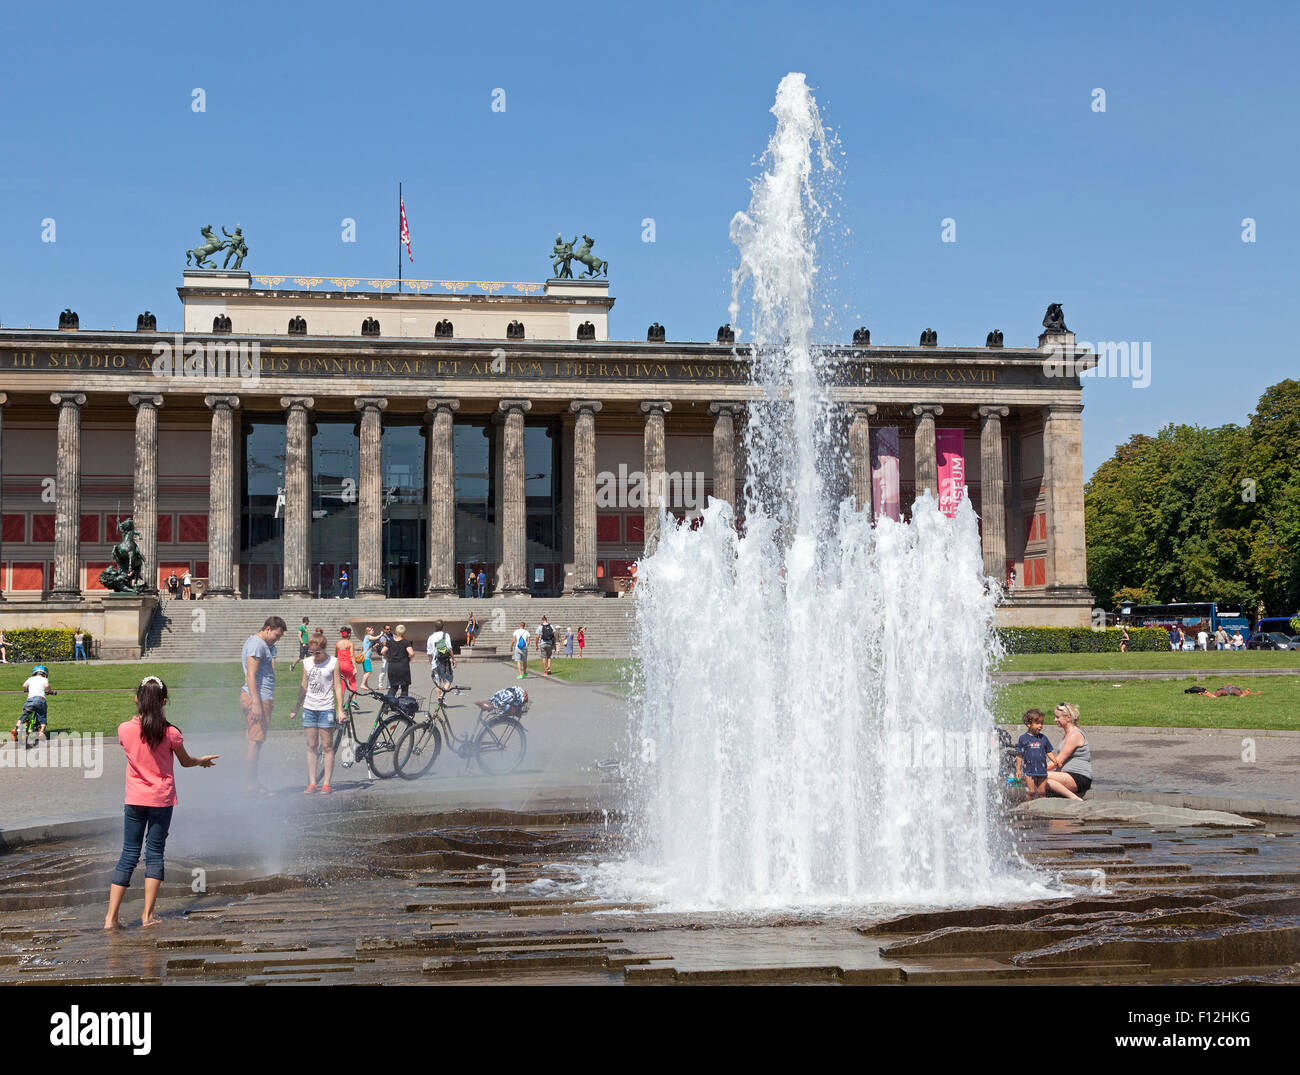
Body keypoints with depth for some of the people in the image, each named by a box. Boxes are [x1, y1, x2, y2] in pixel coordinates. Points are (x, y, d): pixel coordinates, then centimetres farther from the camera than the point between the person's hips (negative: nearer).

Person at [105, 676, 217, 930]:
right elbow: (186, 762, 6)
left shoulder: (125, 729, -9)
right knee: (155, 854, 8)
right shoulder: (171, 733, -12)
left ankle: (112, 916, 3)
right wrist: (202, 761, 25)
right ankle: (147, 915, 7)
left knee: (129, 855, 7)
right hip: (162, 800, -1)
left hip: (134, 800, 2)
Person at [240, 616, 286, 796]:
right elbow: (251, 675, -20)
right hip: (257, 699, -11)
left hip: (260, 699, 11)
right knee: (255, 742, -8)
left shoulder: (264, 645, 20)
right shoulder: (257, 644, -13)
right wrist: (256, 703, -24)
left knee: (255, 742, 12)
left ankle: (251, 783, 16)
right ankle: (250, 784, -7)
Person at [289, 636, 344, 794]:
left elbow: (337, 687, -2)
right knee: (311, 746, 4)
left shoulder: (333, 662, -2)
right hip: (309, 708, 4)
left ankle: (326, 783, 3)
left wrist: (340, 709, -7)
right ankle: (311, 783, 7)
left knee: (327, 747, -1)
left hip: (326, 708, -4)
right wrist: (297, 707, 16)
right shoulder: (307, 662, 8)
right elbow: (304, 686, 16)